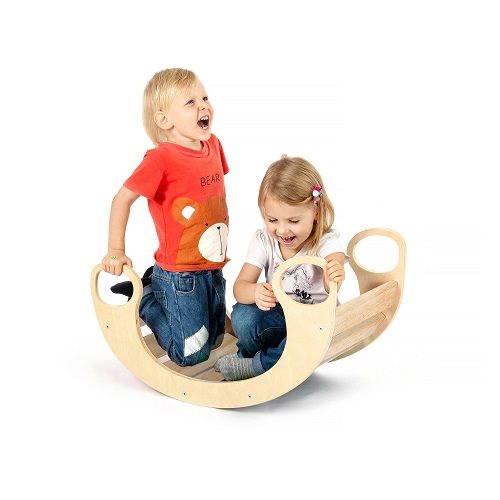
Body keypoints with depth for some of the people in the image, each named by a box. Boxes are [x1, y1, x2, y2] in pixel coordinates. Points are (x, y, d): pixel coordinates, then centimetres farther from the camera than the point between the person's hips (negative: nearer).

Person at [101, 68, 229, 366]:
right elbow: (122, 199, -14)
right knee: (192, 354, 1)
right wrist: (116, 250, -13)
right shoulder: (161, 158, -20)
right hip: (180, 275, -7)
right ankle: (143, 296, 18)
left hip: (213, 267, 7)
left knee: (214, 340, 21)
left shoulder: (213, 144, 1)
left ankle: (155, 284, 30)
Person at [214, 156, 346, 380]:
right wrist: (255, 292, -40)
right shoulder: (263, 241, -8)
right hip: (277, 316, 2)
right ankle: (249, 354, 0)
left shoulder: (327, 242, -16)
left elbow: (334, 261, -40)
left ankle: (257, 365, -17)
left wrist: (334, 278, -66)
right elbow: (240, 286, -14)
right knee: (242, 316, -30)